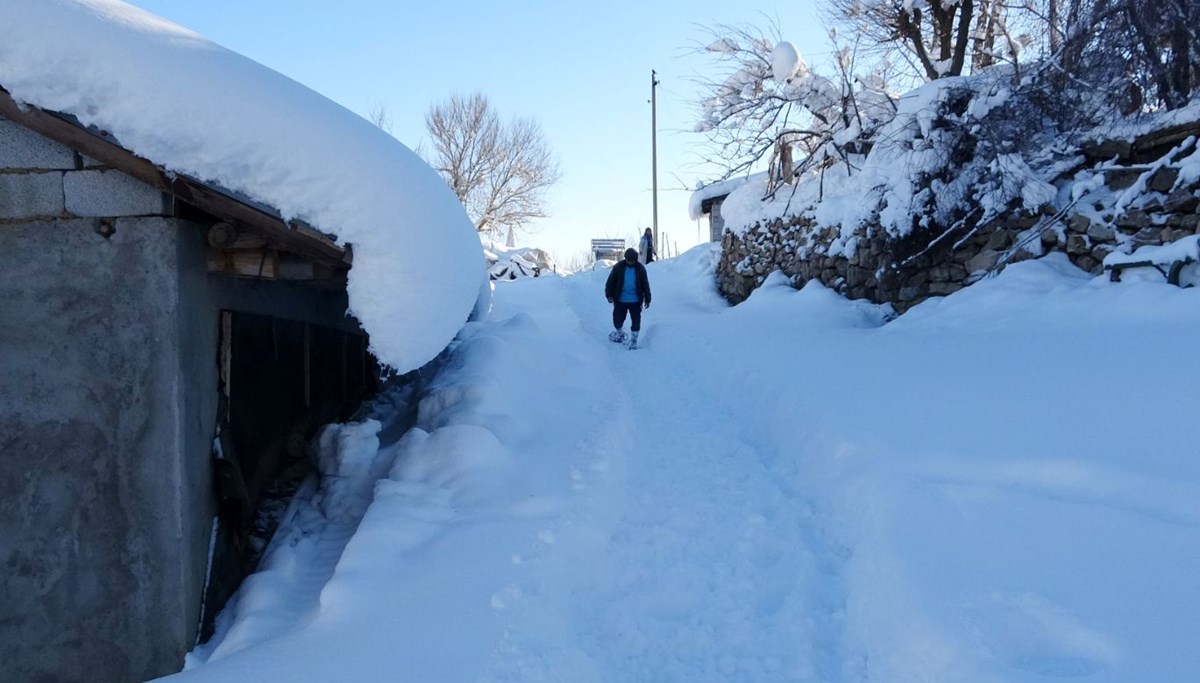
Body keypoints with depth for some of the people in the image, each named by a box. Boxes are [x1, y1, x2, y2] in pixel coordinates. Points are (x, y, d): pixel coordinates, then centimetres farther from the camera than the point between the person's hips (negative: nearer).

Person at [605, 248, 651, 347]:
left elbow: (645, 285, 4)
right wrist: (609, 295, -10)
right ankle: (619, 333, 34)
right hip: (620, 300, 0)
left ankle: (634, 340, 16)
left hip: (635, 301, 0)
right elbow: (610, 282, -1)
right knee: (617, 319, 6)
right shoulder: (618, 267, -5)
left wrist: (647, 299, 4)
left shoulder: (640, 269, -2)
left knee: (636, 321, 2)